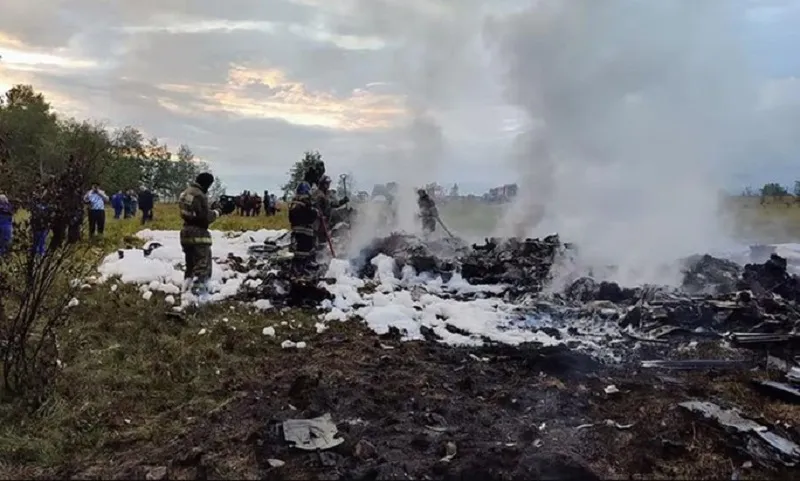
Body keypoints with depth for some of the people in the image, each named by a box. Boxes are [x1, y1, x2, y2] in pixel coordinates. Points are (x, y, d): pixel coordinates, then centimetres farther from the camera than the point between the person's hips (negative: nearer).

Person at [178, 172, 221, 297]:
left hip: (186, 230, 9)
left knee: (190, 261, 19)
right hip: (198, 232, -9)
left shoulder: (186, 193, 11)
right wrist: (215, 213, -1)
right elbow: (205, 217, -20)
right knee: (203, 262, -4)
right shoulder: (200, 196, -19)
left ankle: (187, 286, 25)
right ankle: (198, 288, -8)